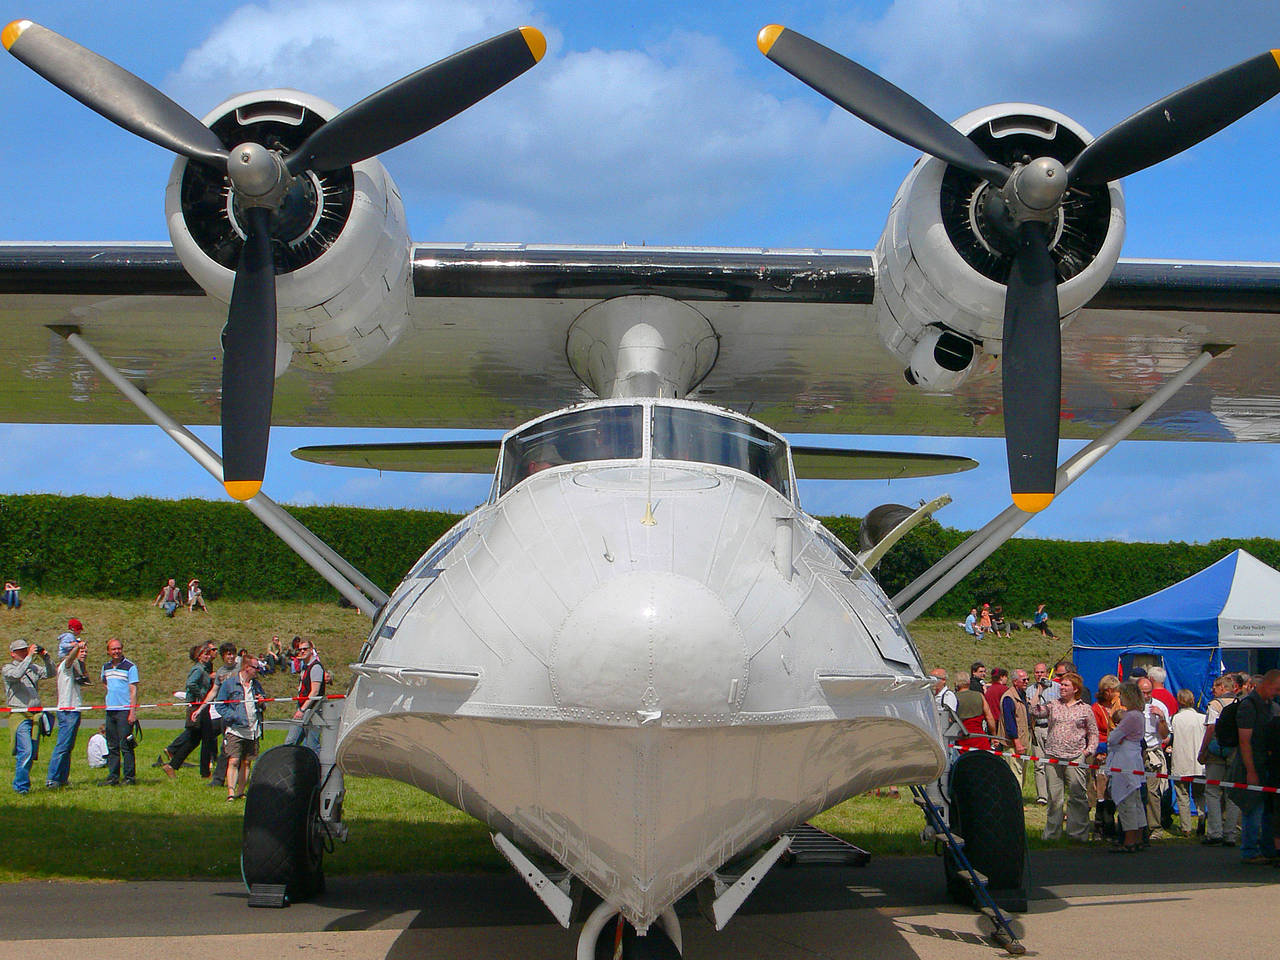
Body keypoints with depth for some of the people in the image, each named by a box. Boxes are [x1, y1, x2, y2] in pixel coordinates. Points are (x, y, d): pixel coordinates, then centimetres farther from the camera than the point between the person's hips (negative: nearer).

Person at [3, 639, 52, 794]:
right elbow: (17, 674, -20)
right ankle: (20, 786, -7)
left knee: (32, 752, 7)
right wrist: (29, 656, -19)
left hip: (35, 714, 6)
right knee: (25, 751, -15)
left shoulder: (33, 668, 16)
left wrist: (45, 657, -4)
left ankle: (22, 783, 19)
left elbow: (50, 672, 9)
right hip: (18, 715, -6)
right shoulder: (8, 668, 1)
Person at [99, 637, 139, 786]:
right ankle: (113, 777, 14)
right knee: (112, 746, 9)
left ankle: (130, 777, -3)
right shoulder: (106, 667, 12)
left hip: (125, 710, -6)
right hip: (110, 710, 6)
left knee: (125, 745, -7)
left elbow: (133, 690, -9)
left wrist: (133, 711, -15)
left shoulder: (130, 666, -6)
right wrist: (109, 689, 13)